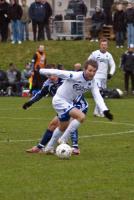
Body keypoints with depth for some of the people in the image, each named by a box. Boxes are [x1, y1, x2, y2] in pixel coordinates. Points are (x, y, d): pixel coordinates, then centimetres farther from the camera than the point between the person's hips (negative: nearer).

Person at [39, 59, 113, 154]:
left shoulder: (92, 83, -10)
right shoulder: (75, 76, -30)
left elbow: (98, 97, -15)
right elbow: (58, 72, -22)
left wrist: (105, 110, -30)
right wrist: (41, 71, -12)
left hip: (69, 102, 9)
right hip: (60, 100, -8)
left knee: (63, 127, 25)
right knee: (81, 116, -25)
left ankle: (49, 147, 45)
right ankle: (64, 140, -13)